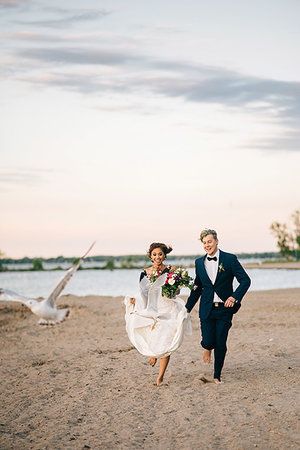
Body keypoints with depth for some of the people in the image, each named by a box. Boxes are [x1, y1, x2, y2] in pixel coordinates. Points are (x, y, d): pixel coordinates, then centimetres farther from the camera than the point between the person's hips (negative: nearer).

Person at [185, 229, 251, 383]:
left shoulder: (230, 259, -4)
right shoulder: (199, 262, 7)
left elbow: (245, 280, -6)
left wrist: (234, 296, -20)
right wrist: (187, 308, 17)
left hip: (224, 308, -2)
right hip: (207, 309, 2)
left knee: (220, 344, -2)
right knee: (208, 341, -8)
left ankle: (217, 375, 19)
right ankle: (208, 348, 30)